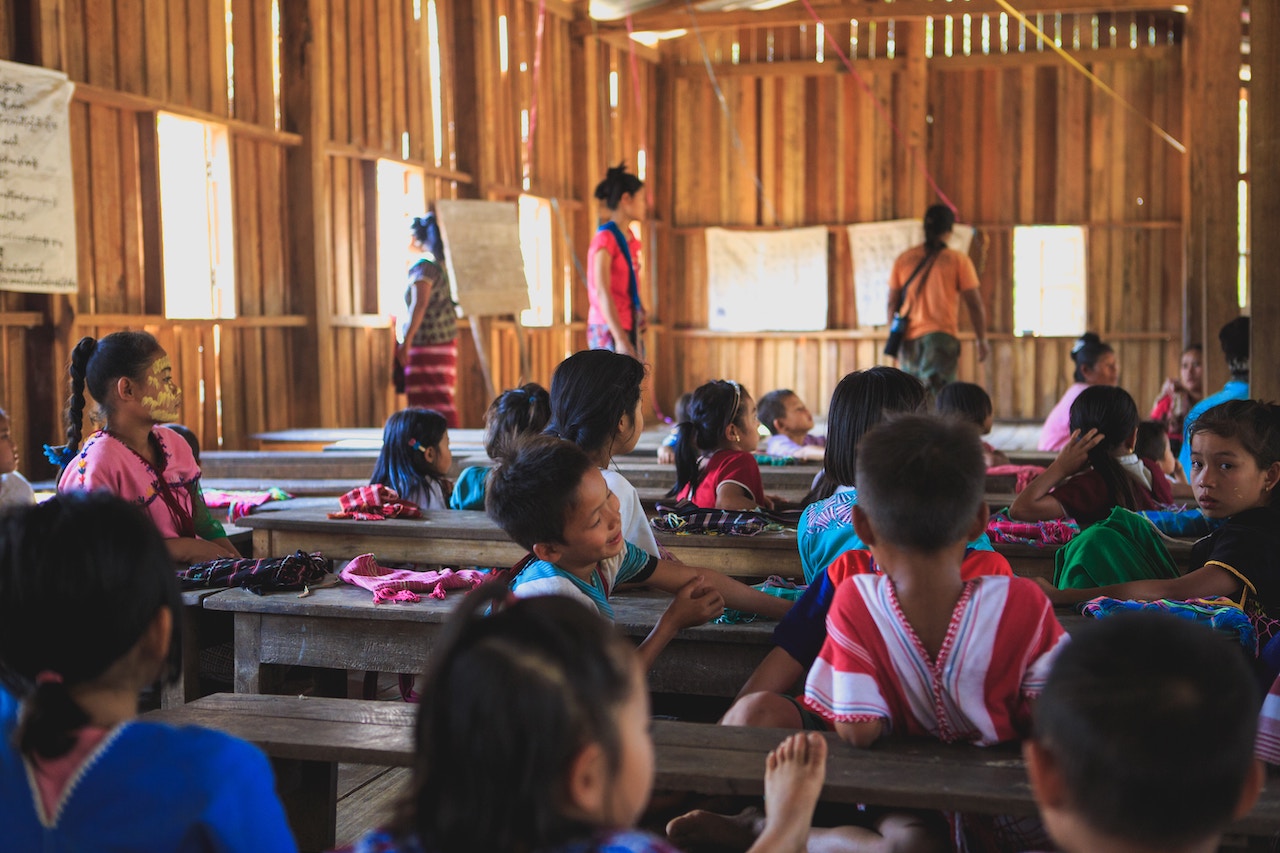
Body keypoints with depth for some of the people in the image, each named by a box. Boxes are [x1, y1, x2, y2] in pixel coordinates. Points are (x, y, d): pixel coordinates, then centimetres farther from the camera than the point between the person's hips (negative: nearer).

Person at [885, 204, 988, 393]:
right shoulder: (958, 260, 1)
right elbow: (975, 305, 0)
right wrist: (982, 340, 11)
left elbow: (892, 304, 12)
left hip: (909, 339, 4)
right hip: (942, 335, -3)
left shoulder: (903, 259, 9)